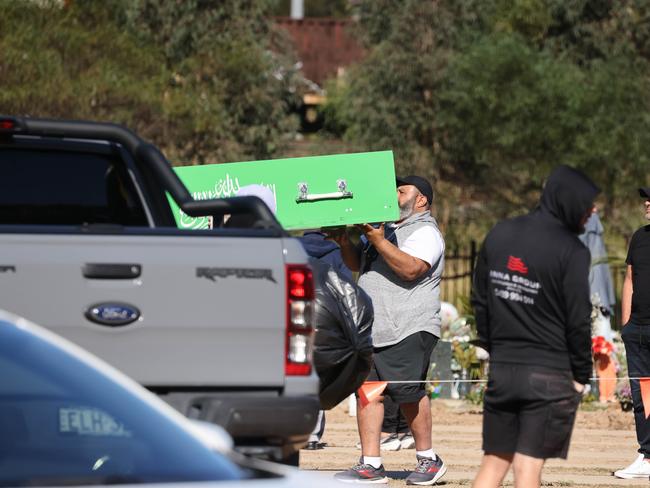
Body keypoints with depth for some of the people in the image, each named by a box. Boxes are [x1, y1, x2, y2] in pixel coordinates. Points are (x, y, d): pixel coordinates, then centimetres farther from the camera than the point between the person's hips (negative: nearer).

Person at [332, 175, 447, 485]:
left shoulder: (425, 232, -3)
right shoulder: (388, 229, 26)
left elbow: (411, 269, -20)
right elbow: (356, 264, 28)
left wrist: (378, 241, -22)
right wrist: (346, 244, 8)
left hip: (408, 330, -9)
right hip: (371, 330, 9)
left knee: (408, 392, -11)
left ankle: (428, 459, 4)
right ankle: (370, 465, -1)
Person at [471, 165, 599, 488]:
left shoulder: (498, 235, 7)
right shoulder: (571, 252, -12)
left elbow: (480, 301, 11)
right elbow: (578, 320, -12)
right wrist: (582, 374, -1)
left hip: (501, 371, 5)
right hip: (550, 375, -5)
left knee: (494, 460, 11)